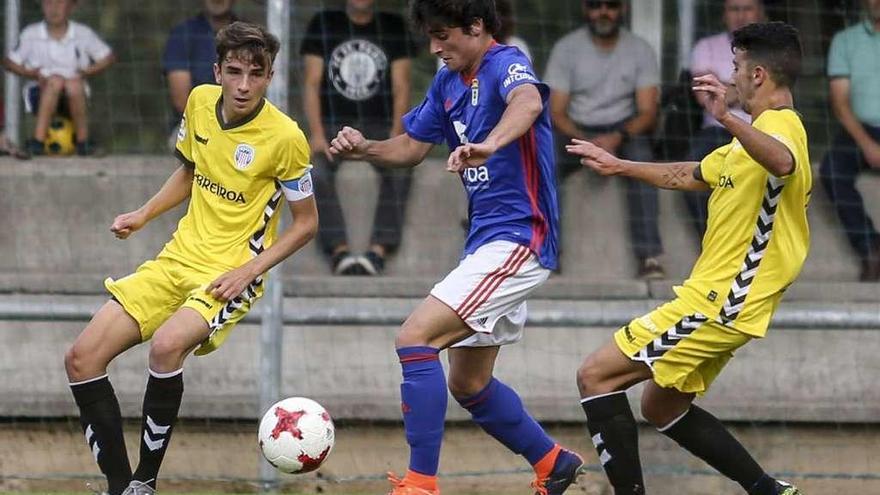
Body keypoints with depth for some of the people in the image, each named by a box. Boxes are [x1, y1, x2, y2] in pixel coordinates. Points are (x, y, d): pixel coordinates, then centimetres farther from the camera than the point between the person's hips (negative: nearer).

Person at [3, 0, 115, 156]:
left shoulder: (83, 34, 0)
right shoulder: (31, 35, -1)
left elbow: (108, 57, 10)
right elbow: (10, 62, 6)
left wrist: (88, 72, -9)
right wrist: (31, 73, -12)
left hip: (74, 97, 0)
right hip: (42, 95, 0)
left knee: (74, 84, -37)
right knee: (55, 81, -36)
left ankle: (83, 140, -22)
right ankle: (38, 139, -38)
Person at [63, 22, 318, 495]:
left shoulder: (284, 137, -15)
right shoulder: (200, 102, 1)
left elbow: (306, 222, -5)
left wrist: (249, 270, -15)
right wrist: (143, 215, 7)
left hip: (230, 274, -7)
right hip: (177, 260, 7)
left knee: (166, 344, -35)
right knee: (82, 358, -5)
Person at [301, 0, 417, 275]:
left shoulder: (394, 27, 11)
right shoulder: (323, 24, 10)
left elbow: (401, 87, 4)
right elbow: (311, 83, 3)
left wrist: (396, 136, -12)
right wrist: (317, 134, -11)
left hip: (380, 125, 0)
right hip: (334, 125, 0)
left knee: (399, 170, -32)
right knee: (317, 170, -32)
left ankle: (379, 251, -38)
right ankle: (339, 251, -37)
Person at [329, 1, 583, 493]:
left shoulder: (506, 64, -16)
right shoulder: (449, 82, 11)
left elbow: (529, 103, -39)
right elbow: (410, 147, 18)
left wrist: (489, 145, -60)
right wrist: (364, 148, -4)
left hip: (518, 239, -10)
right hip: (487, 243, 10)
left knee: (415, 339, -20)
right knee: (469, 384, 18)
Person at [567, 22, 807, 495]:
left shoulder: (780, 125, -16)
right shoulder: (763, 131, 17)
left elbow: (783, 162, -43)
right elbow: (691, 175, 34)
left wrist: (727, 119, -58)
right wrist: (619, 166, 38)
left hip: (719, 304, -11)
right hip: (719, 300, 11)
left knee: (596, 376, -11)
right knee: (661, 407, 21)